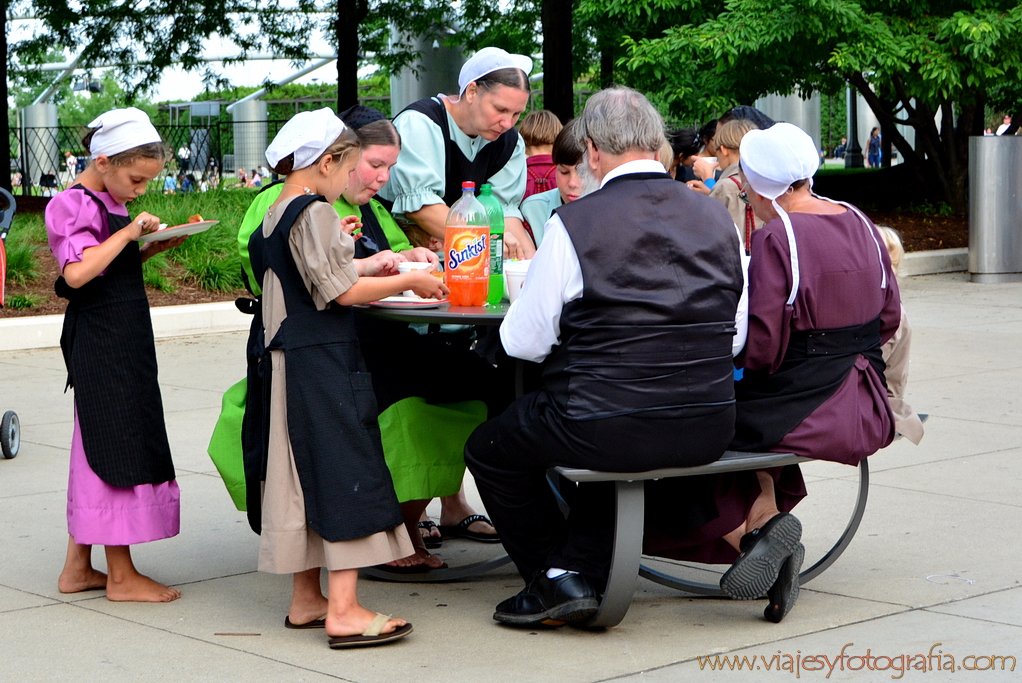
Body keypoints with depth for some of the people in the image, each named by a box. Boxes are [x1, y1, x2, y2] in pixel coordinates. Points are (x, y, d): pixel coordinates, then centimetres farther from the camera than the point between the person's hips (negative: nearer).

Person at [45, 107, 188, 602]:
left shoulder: (110, 202, 15)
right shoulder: (76, 204, -14)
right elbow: (77, 272, -27)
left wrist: (155, 247, 6)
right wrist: (127, 234, -25)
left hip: (122, 338, 10)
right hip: (101, 338, -10)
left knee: (97, 449, 12)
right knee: (117, 446, -6)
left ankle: (78, 568, 19)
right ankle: (121, 576, 1)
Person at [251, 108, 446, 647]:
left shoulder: (273, 216, 14)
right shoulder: (315, 213, -14)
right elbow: (343, 292, -16)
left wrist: (335, 244, 25)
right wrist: (408, 281, -6)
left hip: (288, 359, 9)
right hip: (323, 361, -9)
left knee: (309, 475, 13)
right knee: (343, 468, -8)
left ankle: (306, 600, 20)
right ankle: (343, 611, -10)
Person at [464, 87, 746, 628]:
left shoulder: (573, 223, -11)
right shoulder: (717, 218, 4)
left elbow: (523, 341, -5)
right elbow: (738, 335, 11)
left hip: (605, 430, -5)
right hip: (709, 432, 5)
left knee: (489, 451, 22)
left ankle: (555, 579, 19)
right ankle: (582, 570, 26)